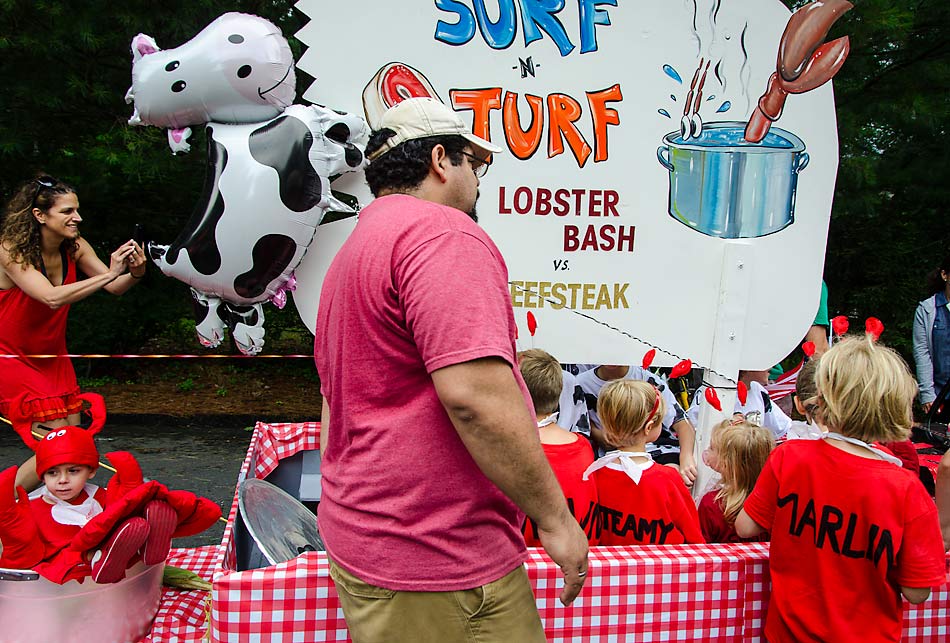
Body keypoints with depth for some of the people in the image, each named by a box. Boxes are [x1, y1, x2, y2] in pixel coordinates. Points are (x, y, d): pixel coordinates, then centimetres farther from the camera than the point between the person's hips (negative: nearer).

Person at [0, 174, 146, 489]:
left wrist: (135, 273, -28)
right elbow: (52, 298, -35)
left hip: (53, 356, 6)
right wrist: (109, 274, -39)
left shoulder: (75, 247, -6)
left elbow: (115, 287, -6)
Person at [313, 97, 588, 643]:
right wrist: (555, 517, -16)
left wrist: (346, 508, 28)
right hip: (437, 561, -10)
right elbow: (474, 393, -26)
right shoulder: (444, 234, -15)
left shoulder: (355, 249, 18)